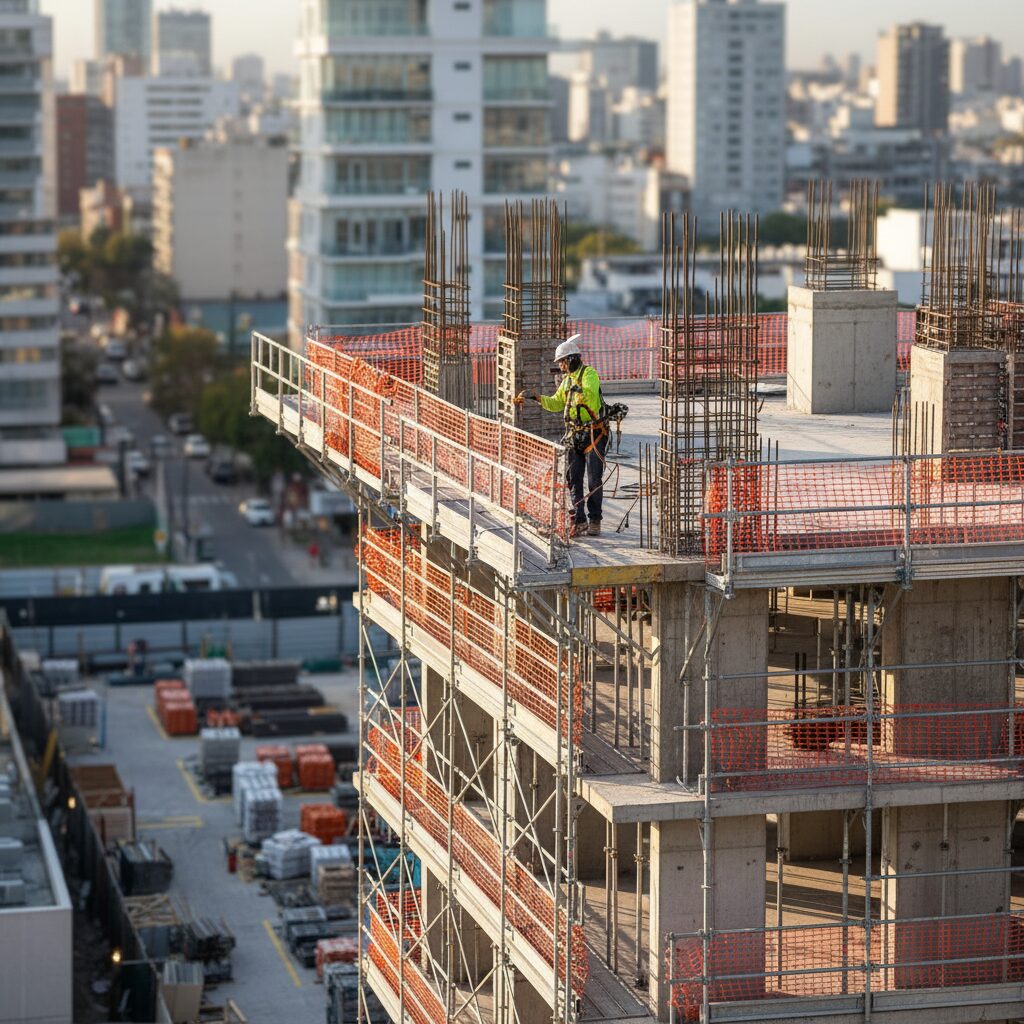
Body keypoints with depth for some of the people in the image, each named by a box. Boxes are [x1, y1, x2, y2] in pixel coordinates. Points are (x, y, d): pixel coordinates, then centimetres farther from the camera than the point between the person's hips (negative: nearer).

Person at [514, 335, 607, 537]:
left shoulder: (589, 373, -9)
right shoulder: (567, 379, 16)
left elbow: (590, 395, -26)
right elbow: (556, 403, 22)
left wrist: (579, 390, -39)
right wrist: (535, 397, 13)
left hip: (593, 434, -8)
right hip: (574, 435, 8)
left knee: (594, 480, -3)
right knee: (573, 479, 4)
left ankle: (594, 521, 4)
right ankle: (579, 521, 7)